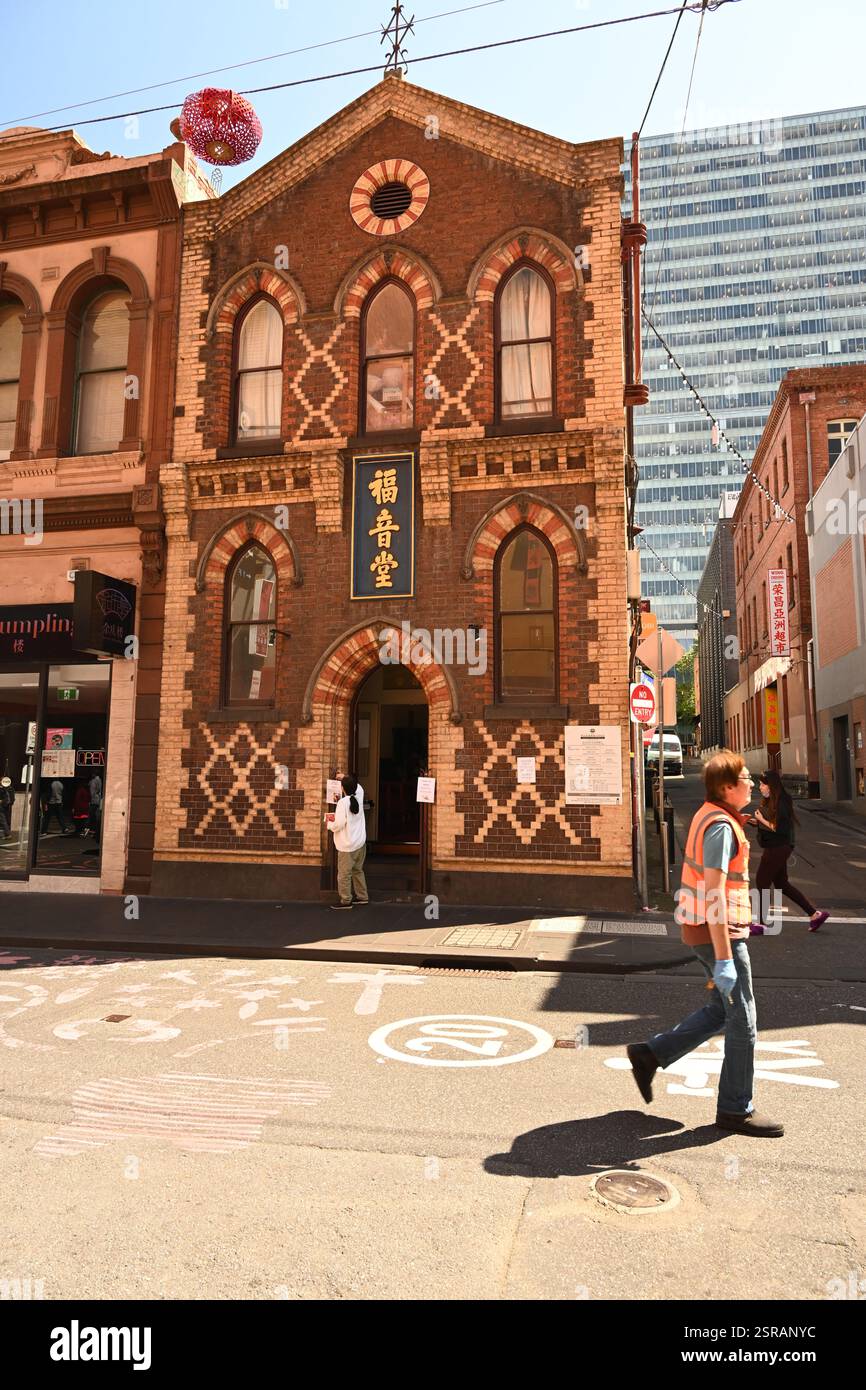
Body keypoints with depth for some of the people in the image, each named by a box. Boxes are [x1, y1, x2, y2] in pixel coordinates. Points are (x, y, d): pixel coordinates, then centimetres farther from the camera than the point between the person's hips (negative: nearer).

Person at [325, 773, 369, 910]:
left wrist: (329, 823, -3)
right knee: (358, 870, 19)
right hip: (360, 843, 7)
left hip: (347, 845, -7)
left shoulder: (343, 802, -20)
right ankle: (362, 897, 25)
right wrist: (346, 778, 30)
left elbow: (339, 825, -22)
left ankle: (345, 901, 10)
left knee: (344, 874, 4)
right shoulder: (359, 796, -1)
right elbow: (358, 787, 25)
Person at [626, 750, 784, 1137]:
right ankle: (736, 1109, 18)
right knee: (742, 1019, 3)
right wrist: (724, 958, -25)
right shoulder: (721, 826, -19)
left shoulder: (709, 816, 12)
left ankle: (651, 1054, 22)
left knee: (723, 1010, 19)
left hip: (702, 930, 10)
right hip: (719, 933, -10)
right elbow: (714, 894, -25)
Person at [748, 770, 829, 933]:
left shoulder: (781, 803, -19)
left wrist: (762, 820, -15)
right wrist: (753, 820, 3)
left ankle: (761, 923, 13)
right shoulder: (770, 801, 9)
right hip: (774, 848, 10)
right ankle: (815, 914, 20)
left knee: (761, 882, 1)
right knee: (781, 884, 15)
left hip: (778, 849, -10)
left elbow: (779, 828, -23)